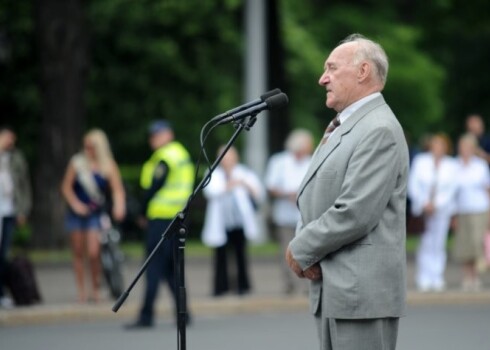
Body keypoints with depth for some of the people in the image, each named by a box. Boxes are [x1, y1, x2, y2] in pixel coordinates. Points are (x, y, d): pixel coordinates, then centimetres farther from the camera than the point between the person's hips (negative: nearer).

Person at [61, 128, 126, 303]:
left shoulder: (109, 166, -2)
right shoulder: (77, 162, -1)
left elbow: (117, 189, -8)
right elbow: (66, 187, 3)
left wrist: (119, 206, -27)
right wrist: (75, 204, -11)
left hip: (96, 214, -2)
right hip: (77, 212, 2)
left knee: (93, 252, -14)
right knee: (78, 253, 5)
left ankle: (95, 289, 4)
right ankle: (81, 291, 14)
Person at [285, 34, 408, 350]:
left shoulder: (380, 131, -14)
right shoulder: (342, 128, 19)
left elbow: (355, 213, -21)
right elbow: (317, 199, 21)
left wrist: (301, 251, -10)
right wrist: (304, 248, 1)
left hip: (363, 292, -10)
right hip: (334, 289, 10)